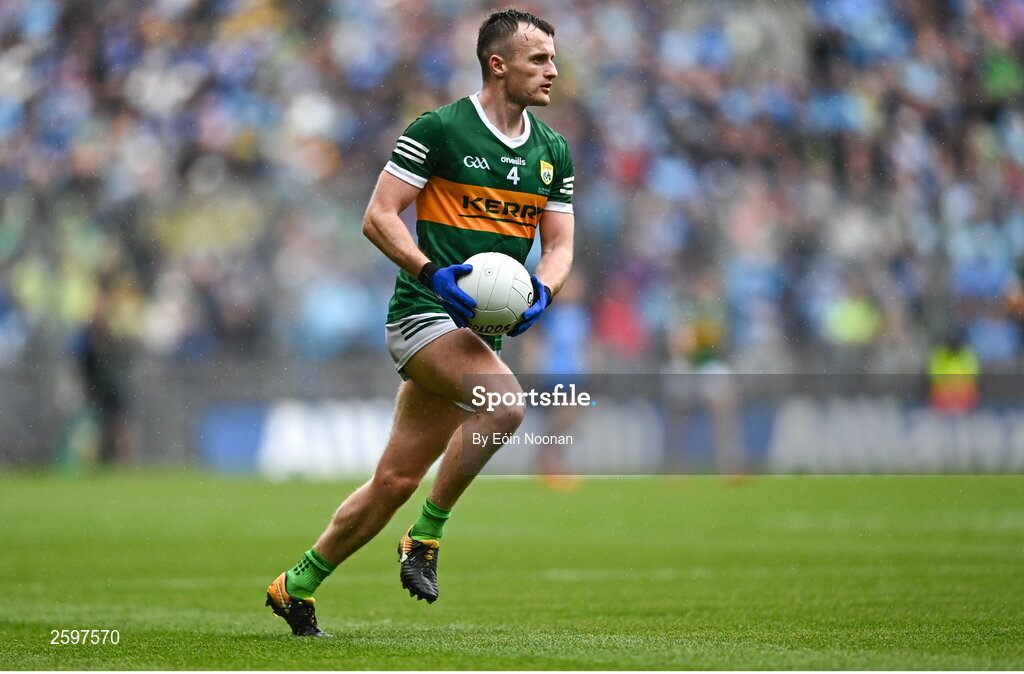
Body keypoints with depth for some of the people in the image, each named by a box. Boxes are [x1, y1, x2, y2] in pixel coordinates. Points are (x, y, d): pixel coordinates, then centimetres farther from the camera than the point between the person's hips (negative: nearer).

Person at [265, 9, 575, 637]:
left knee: (396, 480, 8)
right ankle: (426, 538, -16)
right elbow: (379, 216, -8)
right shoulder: (439, 129, -8)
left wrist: (542, 290, -8)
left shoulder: (553, 150, 12)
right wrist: (433, 272, -22)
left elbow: (559, 244, 14)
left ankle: (298, 585, 24)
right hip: (424, 313, -7)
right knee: (505, 403, -32)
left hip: (482, 325, 7)